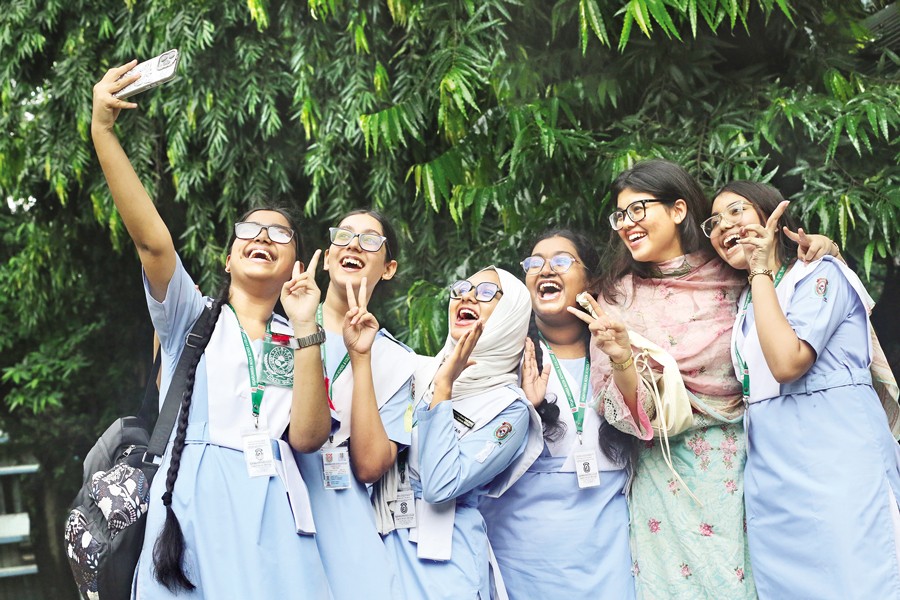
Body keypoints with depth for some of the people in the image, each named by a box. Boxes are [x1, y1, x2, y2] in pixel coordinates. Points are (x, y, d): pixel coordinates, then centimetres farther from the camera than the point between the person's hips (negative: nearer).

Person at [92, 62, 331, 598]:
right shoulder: (192, 318, 13)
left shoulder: (295, 344, 15)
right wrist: (102, 130, -14)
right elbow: (150, 238, -4)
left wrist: (305, 328, -7)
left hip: (271, 514, 1)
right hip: (192, 510, -1)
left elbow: (307, 436, -1)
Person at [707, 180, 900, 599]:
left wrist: (761, 272, -8)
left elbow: (787, 363, -18)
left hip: (837, 466, -7)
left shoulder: (820, 275, -2)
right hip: (772, 477, 7)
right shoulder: (747, 304, 20)